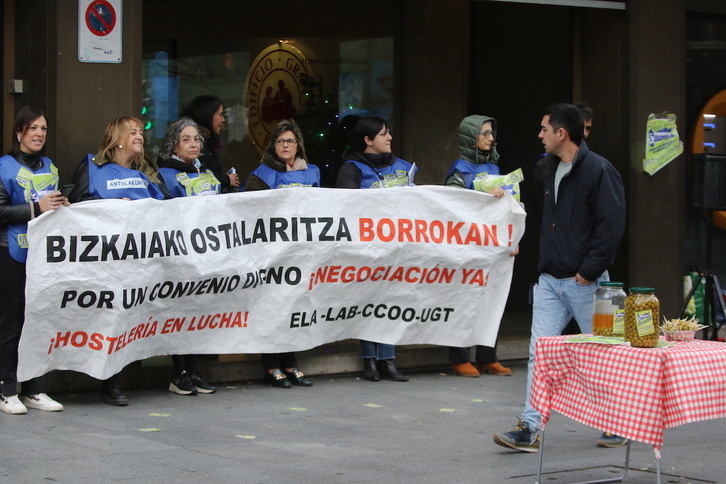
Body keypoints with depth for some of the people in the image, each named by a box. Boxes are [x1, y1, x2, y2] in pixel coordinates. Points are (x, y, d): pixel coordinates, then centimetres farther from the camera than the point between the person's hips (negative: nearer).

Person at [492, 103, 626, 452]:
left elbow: (612, 225, -17)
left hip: (584, 282, -7)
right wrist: (545, 261, 13)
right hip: (550, 280, 7)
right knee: (540, 353, -1)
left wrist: (589, 270, -17)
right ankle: (530, 430, -2)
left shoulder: (598, 170, -13)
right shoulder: (551, 169, 13)